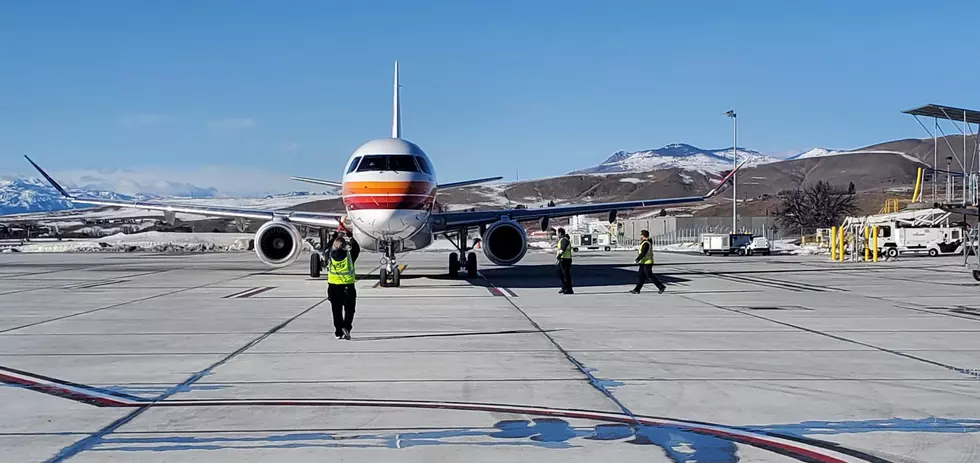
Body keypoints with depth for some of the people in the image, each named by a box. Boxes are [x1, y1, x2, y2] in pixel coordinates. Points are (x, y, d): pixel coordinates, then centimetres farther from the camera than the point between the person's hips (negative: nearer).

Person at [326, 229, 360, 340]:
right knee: (349, 310, 9)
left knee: (337, 311, 11)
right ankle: (346, 326, -10)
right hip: (348, 286, -2)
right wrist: (351, 238, 26)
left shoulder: (330, 255, -2)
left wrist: (334, 237, 32)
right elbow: (357, 249, 14)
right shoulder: (349, 255, -8)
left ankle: (339, 332, 11)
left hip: (333, 286, 2)